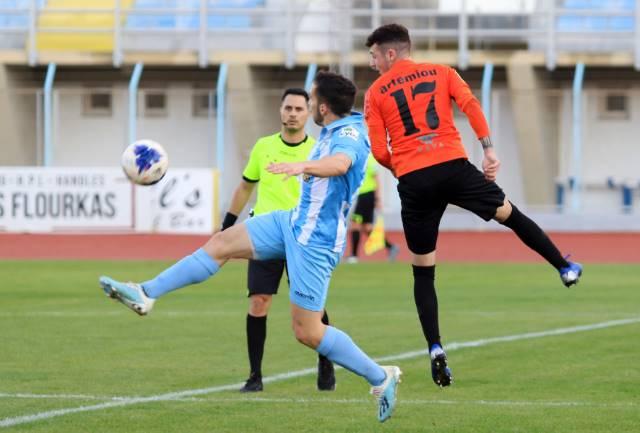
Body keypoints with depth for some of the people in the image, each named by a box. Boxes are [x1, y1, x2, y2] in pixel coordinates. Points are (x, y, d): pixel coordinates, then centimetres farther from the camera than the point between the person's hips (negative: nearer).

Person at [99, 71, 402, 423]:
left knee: (307, 331, -6)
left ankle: (380, 378, 7)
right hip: (293, 222, 9)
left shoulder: (350, 135, -22)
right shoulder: (334, 130, 7)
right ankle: (146, 294, 6)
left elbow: (339, 163, -46)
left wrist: (303, 166, -63)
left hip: (315, 242, -9)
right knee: (222, 242, 3)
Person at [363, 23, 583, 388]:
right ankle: (565, 268, 30)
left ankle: (435, 349, -3)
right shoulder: (441, 73, 14)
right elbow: (471, 105, -3)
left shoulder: (375, 93, 10)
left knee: (423, 272, 8)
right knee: (509, 213, 24)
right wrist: (489, 148, -4)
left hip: (413, 181, 0)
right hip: (454, 166, 0)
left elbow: (379, 152, 4)